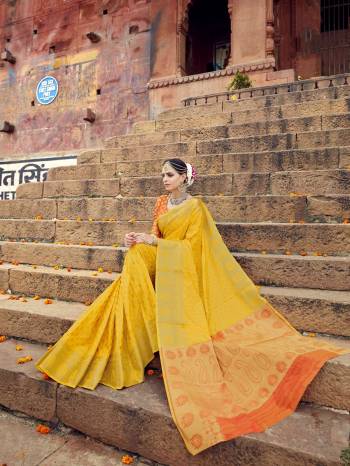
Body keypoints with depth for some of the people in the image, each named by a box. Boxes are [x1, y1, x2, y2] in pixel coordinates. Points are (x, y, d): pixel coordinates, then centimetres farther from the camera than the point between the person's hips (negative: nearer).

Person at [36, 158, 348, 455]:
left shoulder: (195, 207, -7)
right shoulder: (161, 203, 15)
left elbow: (191, 245, -12)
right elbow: (156, 234, 14)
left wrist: (152, 242, -16)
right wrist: (138, 240, -8)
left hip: (180, 271, -6)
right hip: (157, 266, 6)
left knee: (178, 319, -23)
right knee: (128, 292, -16)